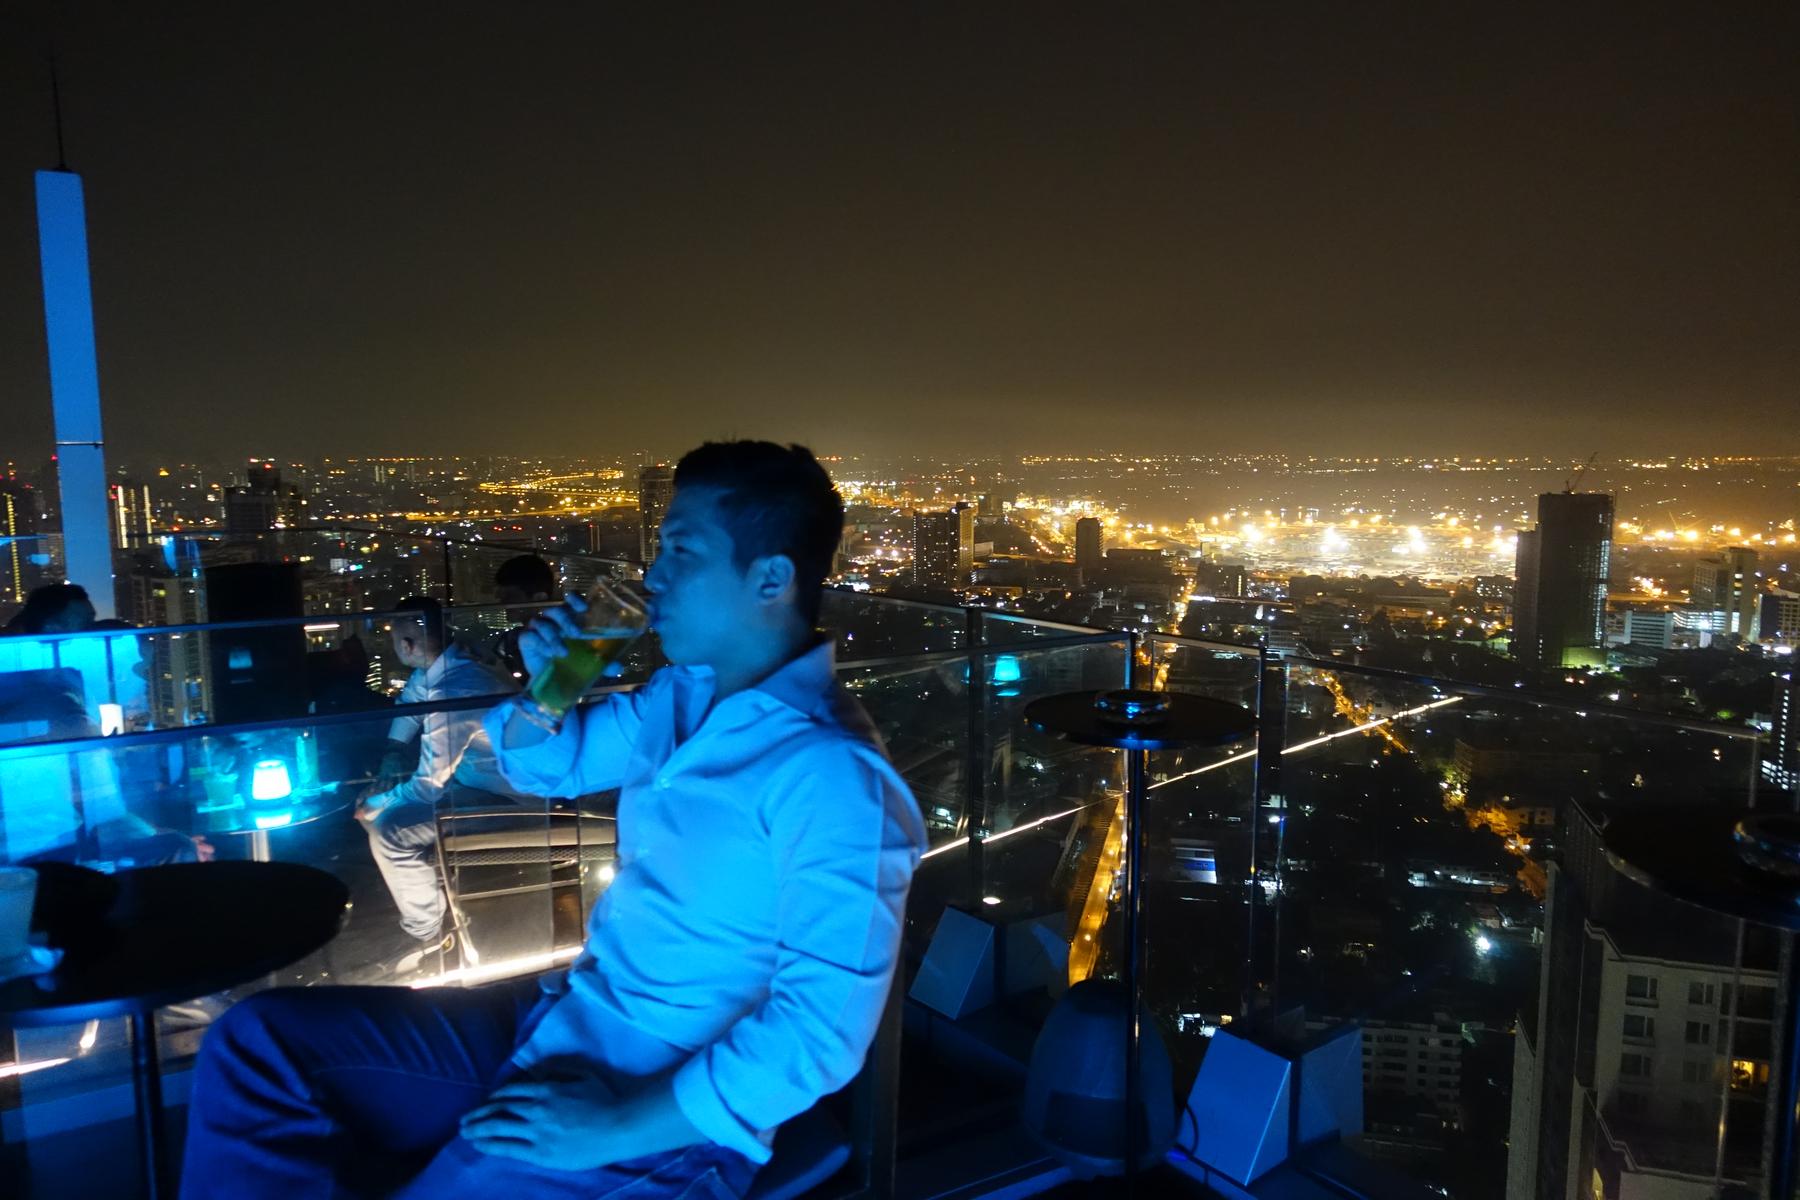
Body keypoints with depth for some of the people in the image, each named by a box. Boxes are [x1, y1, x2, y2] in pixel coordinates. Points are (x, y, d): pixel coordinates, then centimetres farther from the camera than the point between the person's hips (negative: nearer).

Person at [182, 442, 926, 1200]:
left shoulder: (828, 773, -23)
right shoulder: (684, 691, 6)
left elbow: (824, 1024, -26)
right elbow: (544, 767, 21)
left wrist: (621, 1125, -23)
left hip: (665, 1113, -8)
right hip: (563, 1021, 8)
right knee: (261, 1040, 0)